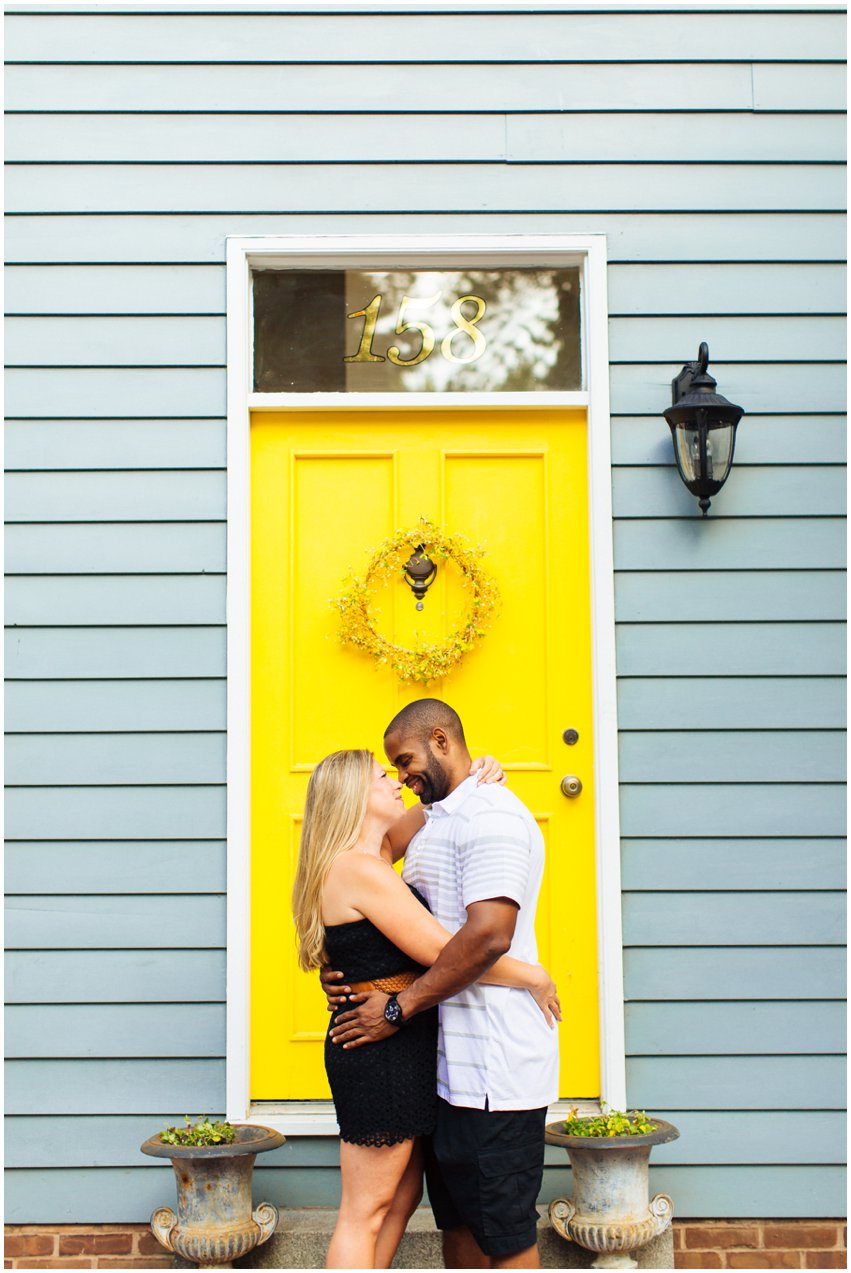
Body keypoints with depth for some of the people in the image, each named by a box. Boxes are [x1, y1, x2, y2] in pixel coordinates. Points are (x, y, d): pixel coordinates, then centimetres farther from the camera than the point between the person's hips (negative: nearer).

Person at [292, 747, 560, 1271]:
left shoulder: (371, 855, 12)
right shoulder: (359, 868, -18)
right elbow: (442, 951, -21)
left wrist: (471, 779, 5)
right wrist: (533, 976, -12)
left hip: (396, 1047, 10)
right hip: (380, 1053, -10)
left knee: (403, 1195, 17)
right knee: (366, 1211, 0)